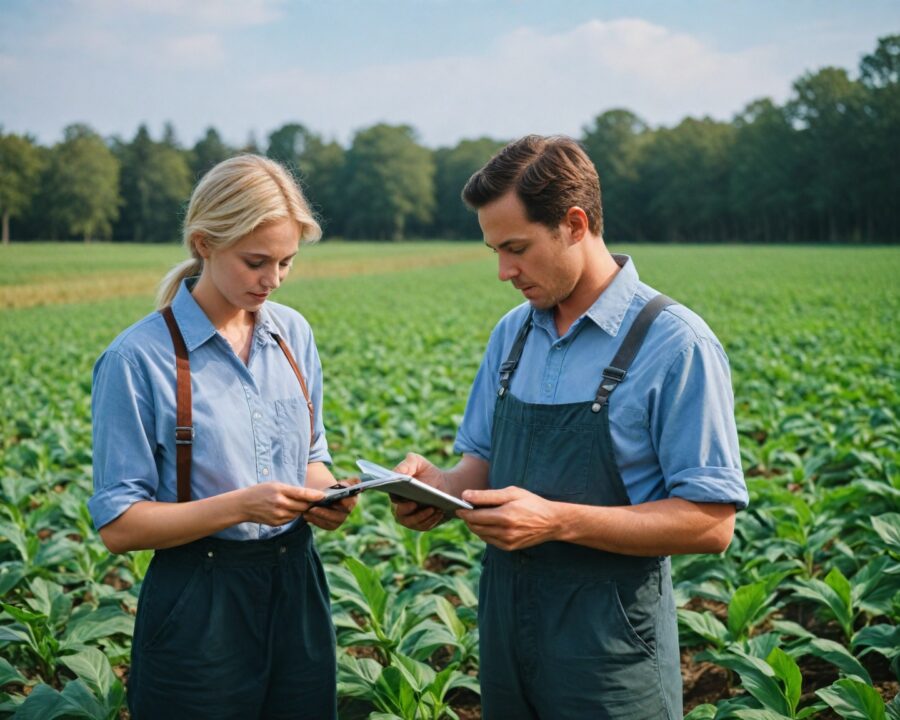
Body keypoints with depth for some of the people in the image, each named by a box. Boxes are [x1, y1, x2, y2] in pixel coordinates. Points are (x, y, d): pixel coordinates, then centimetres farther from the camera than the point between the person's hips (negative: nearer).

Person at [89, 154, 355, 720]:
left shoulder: (293, 333, 3)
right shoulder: (138, 358, -14)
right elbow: (119, 525, -13)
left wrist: (324, 493, -7)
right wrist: (240, 506, -23)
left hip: (296, 584, 5)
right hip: (200, 607, -5)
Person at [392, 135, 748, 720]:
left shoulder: (676, 344, -15)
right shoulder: (512, 333, 6)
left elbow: (711, 524, -16)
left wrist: (557, 520, -24)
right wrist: (442, 486, -8)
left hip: (609, 650, -6)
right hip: (506, 628, 6)